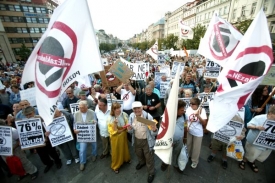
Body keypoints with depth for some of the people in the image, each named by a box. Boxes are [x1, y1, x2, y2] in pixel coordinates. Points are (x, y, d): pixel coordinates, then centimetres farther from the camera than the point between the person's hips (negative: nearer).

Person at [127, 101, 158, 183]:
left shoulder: (148, 116, -27)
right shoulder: (131, 116, -14)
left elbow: (154, 133, -22)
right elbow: (131, 131, 0)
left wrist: (154, 130, -45)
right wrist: (130, 129, -24)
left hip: (147, 141, -4)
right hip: (136, 140, 5)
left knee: (149, 158, 17)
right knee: (138, 154, 32)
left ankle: (151, 173, 48)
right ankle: (142, 162, 66)